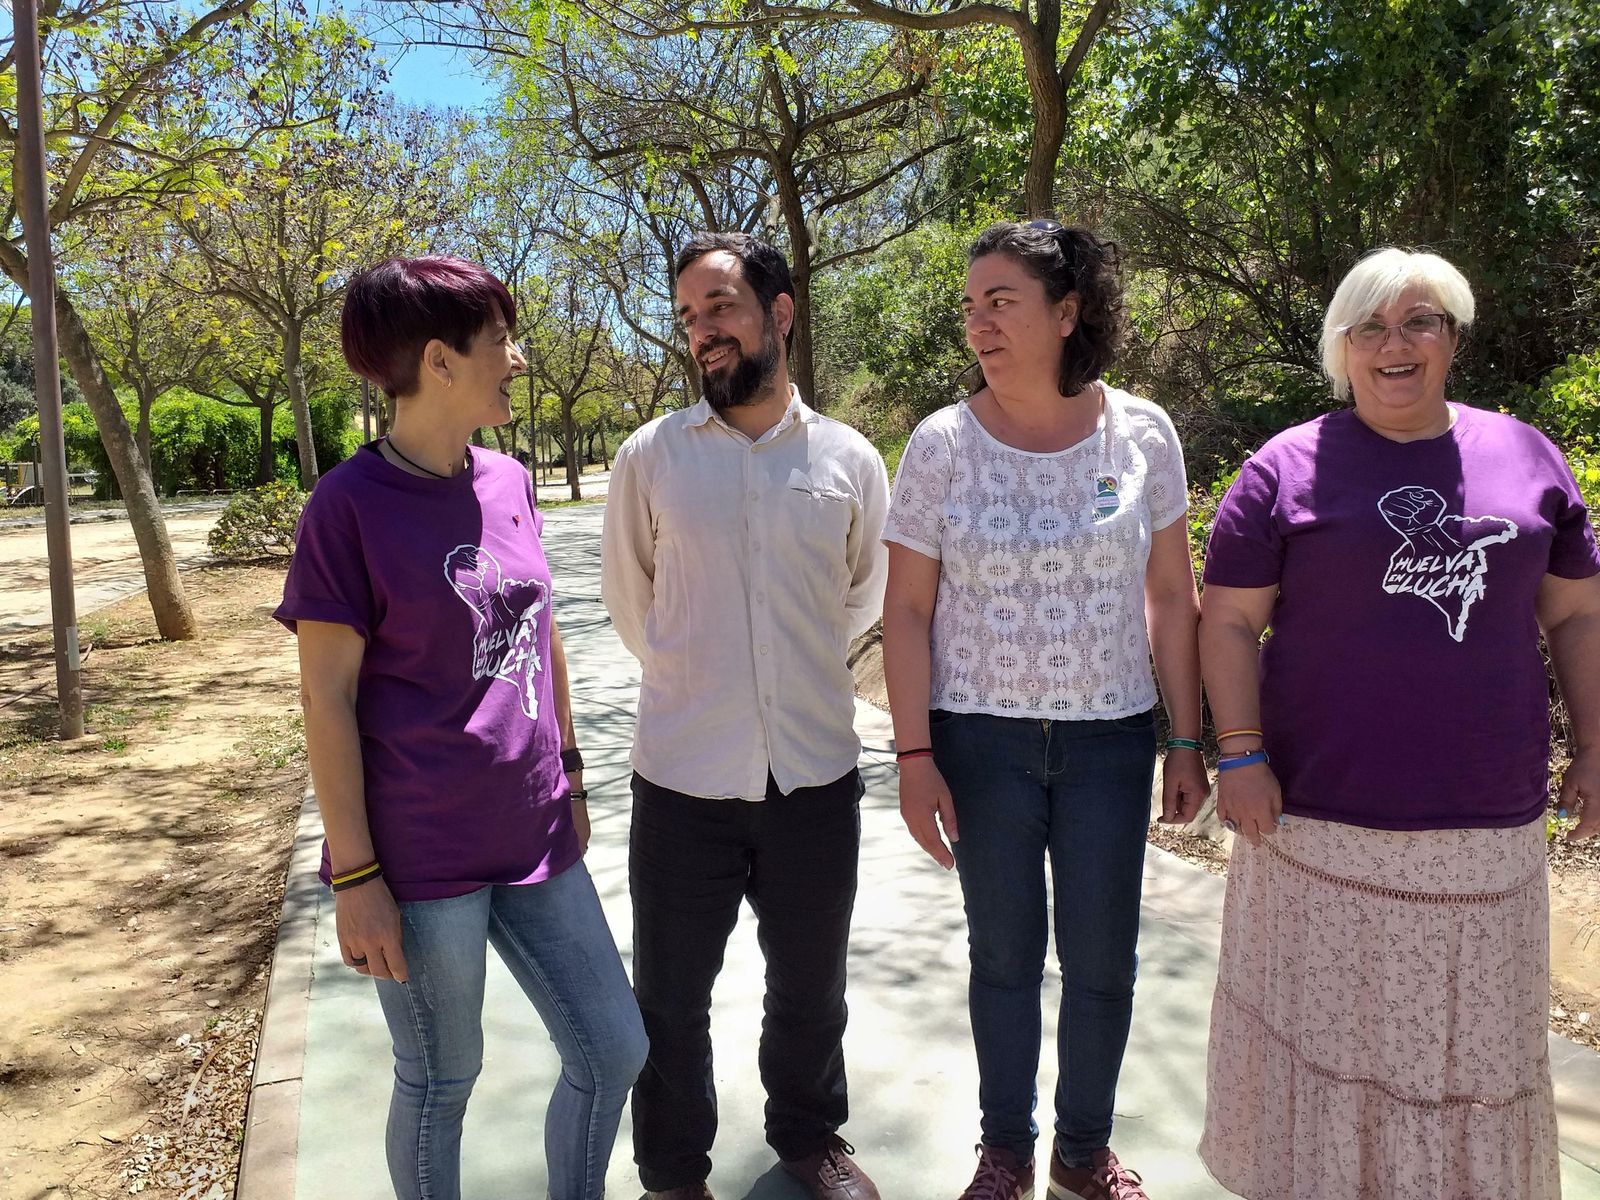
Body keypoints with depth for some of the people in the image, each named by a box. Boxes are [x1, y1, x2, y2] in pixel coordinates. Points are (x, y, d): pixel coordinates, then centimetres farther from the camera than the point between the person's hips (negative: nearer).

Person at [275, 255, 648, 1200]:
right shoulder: (351, 503, -12)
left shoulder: (509, 483, 6)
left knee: (615, 1050, 12)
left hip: (535, 840, 6)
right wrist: (355, 876, -11)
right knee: (441, 1080, 12)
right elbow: (326, 697, -11)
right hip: (422, 861, -6)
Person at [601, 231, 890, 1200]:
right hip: (683, 778, -1)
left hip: (818, 774, 1)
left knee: (812, 987, 19)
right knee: (671, 1000, 13)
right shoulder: (650, 457, -3)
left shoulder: (851, 460, -1)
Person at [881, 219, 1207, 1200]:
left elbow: (1172, 597, 3)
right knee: (1003, 954, 11)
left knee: (1102, 960, 10)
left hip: (1111, 736, 1)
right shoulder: (942, 444, -6)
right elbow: (907, 611, -4)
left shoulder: (1141, 432, -3)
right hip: (982, 738, -1)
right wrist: (915, 757, -7)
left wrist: (1188, 740, 2)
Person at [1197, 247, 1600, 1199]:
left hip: (1490, 819, 3)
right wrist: (1240, 756, -11)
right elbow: (1229, 621, -5)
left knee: (1473, 1035, 18)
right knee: (1327, 1023, 11)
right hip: (1324, 817, -3)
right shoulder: (1289, 466, -3)